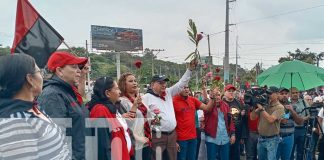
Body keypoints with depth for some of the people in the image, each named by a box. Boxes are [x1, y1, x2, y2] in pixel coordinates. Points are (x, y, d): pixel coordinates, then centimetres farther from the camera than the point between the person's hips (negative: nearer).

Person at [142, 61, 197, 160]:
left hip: (172, 134, 6)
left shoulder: (168, 93, 11)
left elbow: (181, 84, 13)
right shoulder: (147, 97, -6)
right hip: (157, 136, -6)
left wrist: (190, 69, 7)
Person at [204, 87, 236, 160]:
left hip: (225, 138, 4)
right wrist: (212, 99, -40)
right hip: (212, 138, -4)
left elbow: (230, 120, 8)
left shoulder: (225, 105, 6)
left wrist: (232, 134, 3)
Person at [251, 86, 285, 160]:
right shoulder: (264, 104, 4)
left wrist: (261, 108, -22)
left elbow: (271, 120, -25)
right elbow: (252, 117, 3)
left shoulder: (279, 107, -11)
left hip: (272, 139, -5)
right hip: (261, 138, 5)